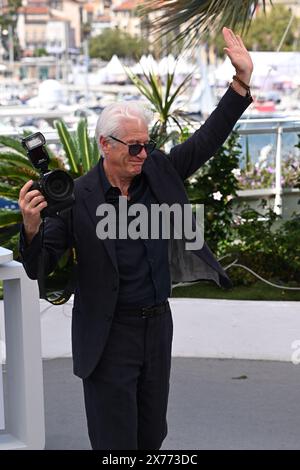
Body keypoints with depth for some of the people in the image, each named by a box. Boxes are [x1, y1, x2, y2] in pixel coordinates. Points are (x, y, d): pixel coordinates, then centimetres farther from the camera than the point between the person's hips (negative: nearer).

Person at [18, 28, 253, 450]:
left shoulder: (158, 170, -1)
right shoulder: (77, 196, -14)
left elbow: (206, 141, 1)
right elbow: (39, 268, -12)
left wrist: (242, 80, -8)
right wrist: (32, 226, -33)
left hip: (158, 322, 5)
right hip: (109, 333, -5)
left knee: (152, 434, 16)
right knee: (116, 441, 1)